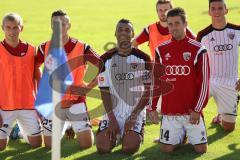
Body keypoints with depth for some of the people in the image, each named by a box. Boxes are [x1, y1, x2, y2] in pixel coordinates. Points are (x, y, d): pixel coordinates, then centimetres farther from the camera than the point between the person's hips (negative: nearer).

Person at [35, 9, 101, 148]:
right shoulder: (45, 48, -3)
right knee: (49, 145, 5)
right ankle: (66, 126, 35)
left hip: (76, 102, -2)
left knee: (87, 144, -6)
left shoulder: (82, 48, -10)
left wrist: (90, 86, -12)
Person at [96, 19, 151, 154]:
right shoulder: (106, 59, 2)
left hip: (136, 112, -1)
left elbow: (148, 91, -2)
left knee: (130, 148, -20)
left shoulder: (143, 59, -2)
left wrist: (133, 116, -10)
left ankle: (137, 134, 16)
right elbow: (104, 91, 2)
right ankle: (114, 135, 19)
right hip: (113, 112, 1)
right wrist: (112, 118, -8)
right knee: (103, 147, -17)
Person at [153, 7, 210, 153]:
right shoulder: (161, 50, 4)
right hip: (169, 111, 2)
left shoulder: (198, 50, -5)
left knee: (201, 149, -3)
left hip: (192, 111, -2)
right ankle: (181, 135, 28)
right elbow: (155, 81, 11)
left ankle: (190, 133, 29)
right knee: (166, 149, -2)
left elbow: (204, 82, -6)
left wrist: (197, 109, -11)